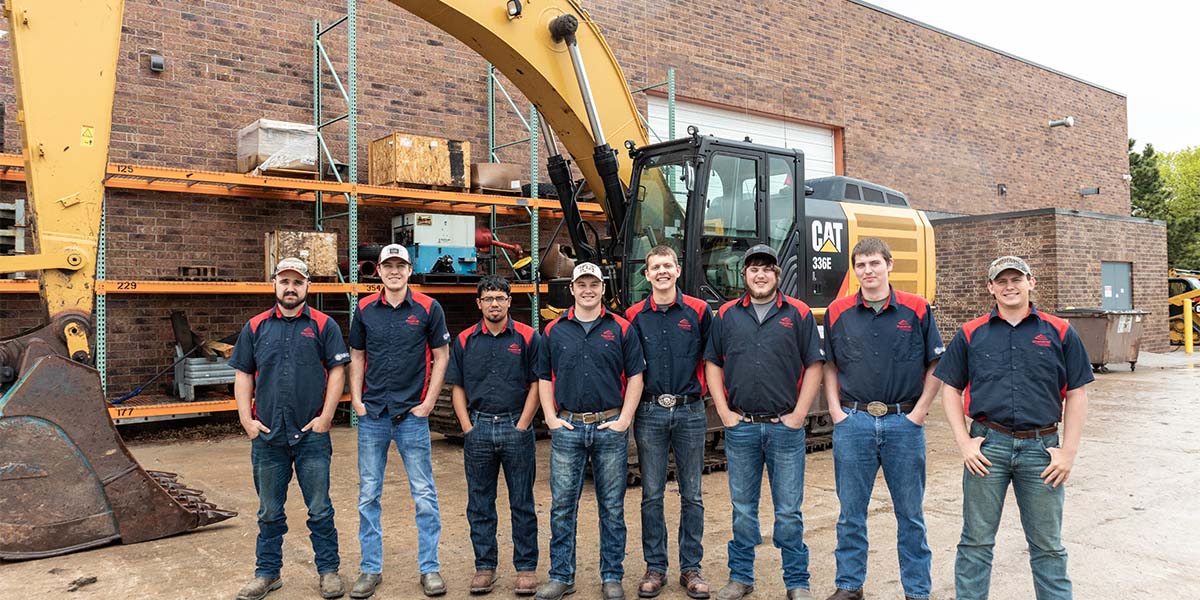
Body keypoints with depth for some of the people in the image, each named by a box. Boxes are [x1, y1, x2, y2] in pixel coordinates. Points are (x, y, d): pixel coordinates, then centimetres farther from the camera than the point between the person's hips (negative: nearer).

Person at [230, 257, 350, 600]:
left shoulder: (324, 326, 2)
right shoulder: (256, 327, 9)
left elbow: (337, 372, -2)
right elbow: (243, 375, 10)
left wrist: (324, 418, -9)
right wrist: (247, 419, 0)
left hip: (312, 434, -2)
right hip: (266, 434, 3)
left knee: (320, 509, 5)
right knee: (269, 511, 13)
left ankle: (328, 571, 18)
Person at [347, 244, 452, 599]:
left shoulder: (428, 308, -3)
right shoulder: (364, 309, 4)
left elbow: (441, 356, 1)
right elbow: (357, 357, 12)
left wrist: (428, 402, -5)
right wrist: (356, 400, 1)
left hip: (412, 415, -2)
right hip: (372, 415, 3)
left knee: (424, 495, 3)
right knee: (368, 495, 9)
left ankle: (429, 569, 15)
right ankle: (371, 569, 21)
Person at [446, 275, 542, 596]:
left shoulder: (528, 337, 0)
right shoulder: (465, 340, 7)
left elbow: (536, 384, -1)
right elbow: (457, 387, 8)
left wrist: (522, 425, -7)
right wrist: (467, 427, -1)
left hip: (516, 428, -2)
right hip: (478, 429, 2)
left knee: (522, 504, 5)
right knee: (480, 504, 9)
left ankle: (526, 567, 16)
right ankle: (484, 566, 21)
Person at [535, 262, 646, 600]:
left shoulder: (620, 329, 3)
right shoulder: (554, 331, 7)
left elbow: (635, 376, 2)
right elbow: (544, 379, 10)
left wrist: (624, 420, -6)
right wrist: (551, 418, 0)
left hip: (610, 427, -1)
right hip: (567, 429, 1)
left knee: (612, 507, 7)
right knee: (562, 506, 5)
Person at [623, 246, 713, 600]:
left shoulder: (699, 312, 1)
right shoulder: (634, 316, 4)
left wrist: (699, 388, 2)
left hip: (690, 412, 0)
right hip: (649, 414, 1)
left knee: (692, 495, 7)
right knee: (652, 495, 7)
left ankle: (691, 568, 18)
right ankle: (655, 567, 18)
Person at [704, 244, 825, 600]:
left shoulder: (798, 314, 1)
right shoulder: (726, 315, 6)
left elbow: (814, 366, 0)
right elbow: (712, 364, 8)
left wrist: (799, 414, -6)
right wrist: (723, 411, 0)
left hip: (785, 427, -1)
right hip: (740, 427, 2)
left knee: (788, 511, 6)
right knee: (743, 510, 12)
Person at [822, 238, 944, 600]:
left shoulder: (916, 309, -1)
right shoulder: (837, 312, 3)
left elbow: (936, 366, 3)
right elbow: (829, 366, 10)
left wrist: (918, 412, -3)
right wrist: (836, 411, 1)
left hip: (904, 423, -1)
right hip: (853, 422, 1)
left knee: (910, 513, 10)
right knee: (851, 512, 10)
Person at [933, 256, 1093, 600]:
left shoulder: (1060, 333, 4)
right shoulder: (971, 334, 4)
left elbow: (1076, 394, 4)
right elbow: (950, 390, 6)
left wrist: (1068, 452, -2)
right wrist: (964, 442, -3)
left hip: (1042, 446, 0)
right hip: (988, 446, 0)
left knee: (1048, 545, 13)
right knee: (976, 542, 8)